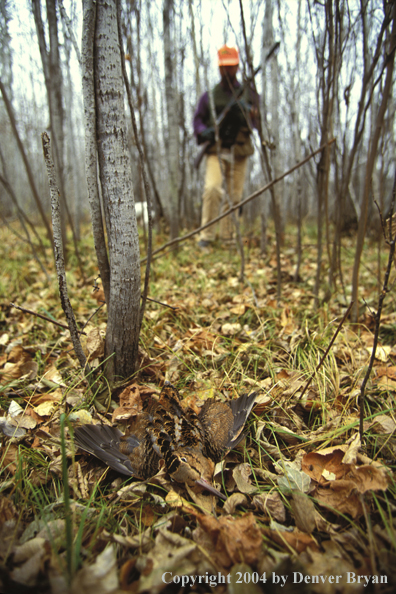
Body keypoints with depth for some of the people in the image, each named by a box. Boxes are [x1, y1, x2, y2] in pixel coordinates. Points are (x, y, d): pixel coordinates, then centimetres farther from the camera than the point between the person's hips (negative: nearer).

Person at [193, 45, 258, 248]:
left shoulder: (248, 93, 13)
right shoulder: (209, 96, 12)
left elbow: (257, 120, 6)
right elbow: (198, 118, 14)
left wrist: (246, 112, -17)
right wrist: (204, 131, -9)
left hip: (239, 152, 2)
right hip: (216, 150, -1)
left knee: (234, 196, 2)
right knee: (212, 189, -22)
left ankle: (227, 237, 13)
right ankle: (206, 235, -14)